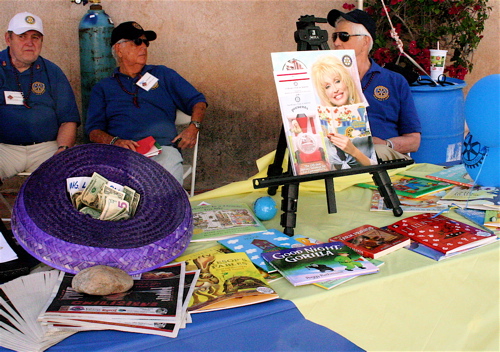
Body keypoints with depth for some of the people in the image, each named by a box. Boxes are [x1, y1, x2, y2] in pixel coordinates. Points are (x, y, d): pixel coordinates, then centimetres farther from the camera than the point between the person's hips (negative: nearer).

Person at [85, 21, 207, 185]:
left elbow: (197, 101, 20)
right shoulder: (102, 88, 22)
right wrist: (115, 141, -10)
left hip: (163, 148, 0)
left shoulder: (163, 74, 24)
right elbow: (93, 130, 11)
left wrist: (193, 128, -1)